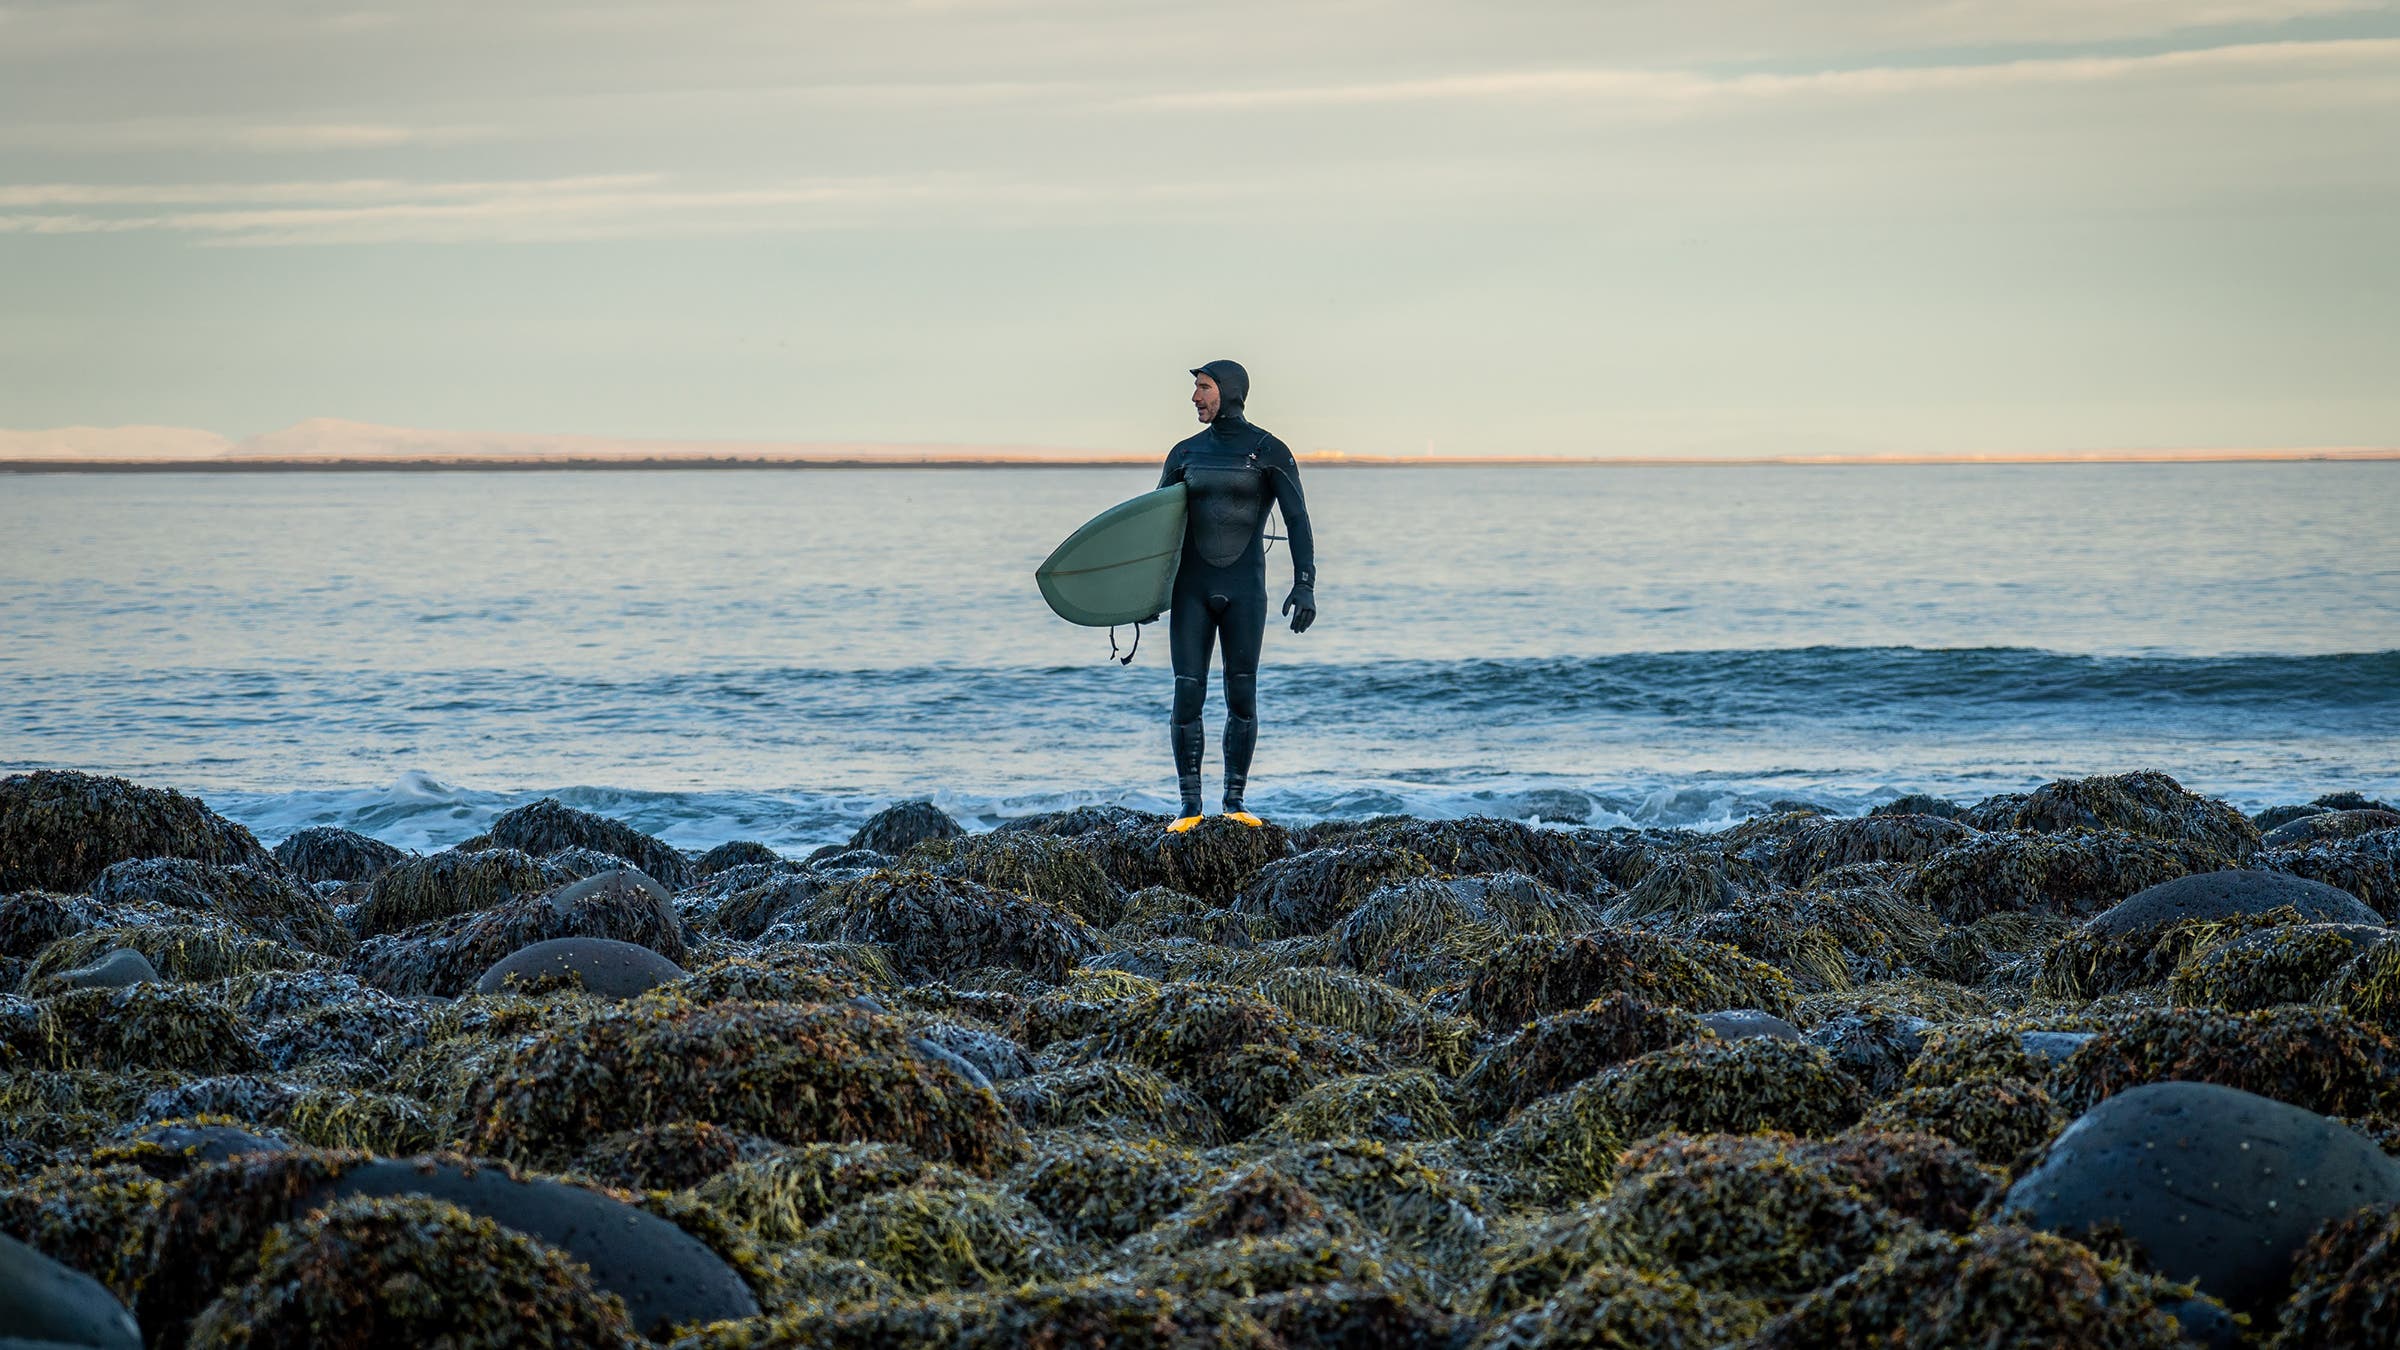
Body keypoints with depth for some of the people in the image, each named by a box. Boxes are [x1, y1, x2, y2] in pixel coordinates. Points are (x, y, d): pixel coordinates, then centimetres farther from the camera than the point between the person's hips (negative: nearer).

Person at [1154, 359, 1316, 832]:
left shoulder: (1269, 451, -3)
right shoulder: (1186, 454, 8)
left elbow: (1297, 519, -7)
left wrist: (1305, 584, -17)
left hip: (1244, 589, -2)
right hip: (1191, 587, 2)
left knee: (1242, 698, -2)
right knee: (1188, 697, -5)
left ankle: (1234, 803, 11)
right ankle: (1190, 808, 1)